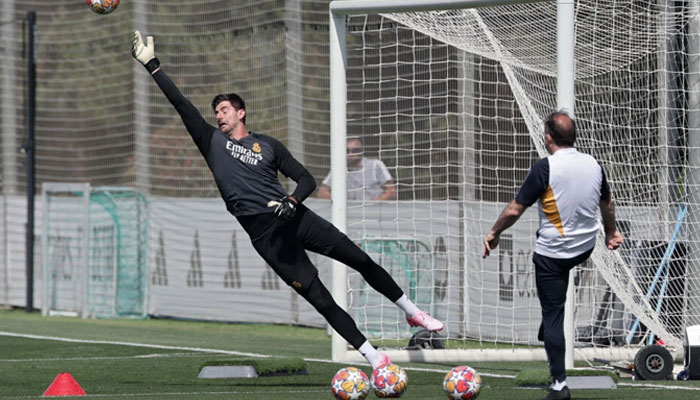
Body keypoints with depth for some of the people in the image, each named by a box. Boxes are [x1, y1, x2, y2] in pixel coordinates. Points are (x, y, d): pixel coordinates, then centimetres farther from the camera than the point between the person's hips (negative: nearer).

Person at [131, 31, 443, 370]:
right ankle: (374, 358, -2)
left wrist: (292, 201, -13)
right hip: (263, 233, -1)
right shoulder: (212, 142, 9)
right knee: (319, 298, -7)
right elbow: (180, 103, 3)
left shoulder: (268, 145, 11)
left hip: (293, 217, 1)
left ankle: (411, 312, 17)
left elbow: (306, 179, 8)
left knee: (360, 259, -3)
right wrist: (151, 64, -2)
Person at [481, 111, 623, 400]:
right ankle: (548, 332, 37)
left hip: (552, 253, -6)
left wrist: (494, 233, 1)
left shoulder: (545, 168, -20)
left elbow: (515, 209, -16)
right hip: (585, 249, 6)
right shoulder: (593, 165, -2)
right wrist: (611, 231, 35)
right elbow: (607, 204, 16)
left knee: (552, 316, 2)